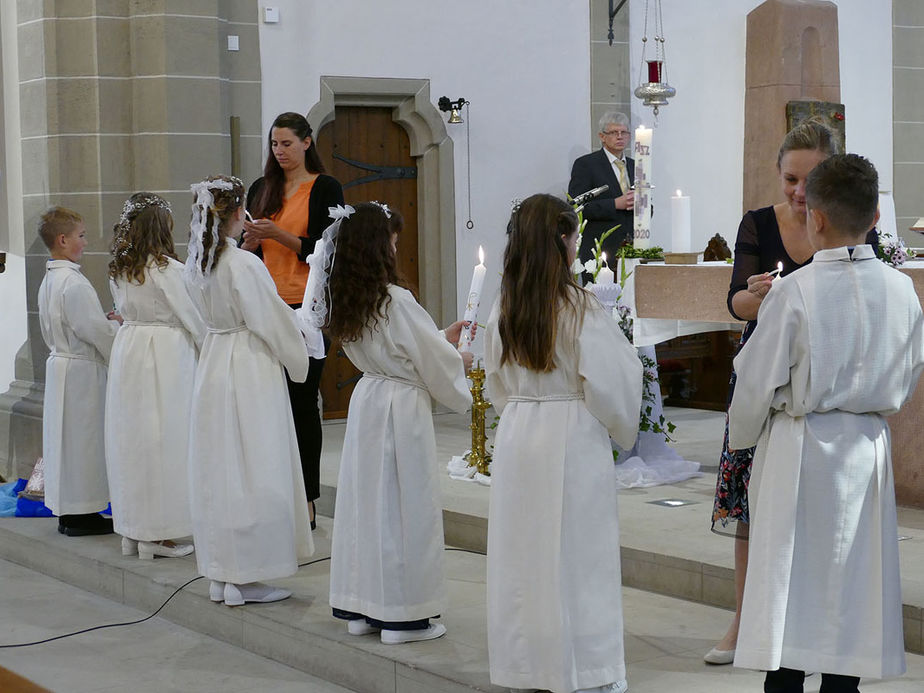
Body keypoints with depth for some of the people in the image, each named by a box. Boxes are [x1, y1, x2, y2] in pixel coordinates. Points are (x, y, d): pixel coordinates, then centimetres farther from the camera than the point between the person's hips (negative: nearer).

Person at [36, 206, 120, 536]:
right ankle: (80, 515, 6)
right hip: (81, 371, -9)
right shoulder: (73, 283, -21)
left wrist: (105, 321, 11)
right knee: (82, 436, -1)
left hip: (59, 361, 10)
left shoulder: (49, 280, 10)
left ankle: (67, 512, 21)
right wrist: (118, 324, 0)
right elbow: (95, 330, -21)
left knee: (66, 435, 14)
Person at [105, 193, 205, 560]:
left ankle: (131, 531, 19)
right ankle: (156, 534, 2)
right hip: (166, 353, -7)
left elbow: (124, 311, 13)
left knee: (130, 438, 11)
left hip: (127, 347, 7)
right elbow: (193, 319, -10)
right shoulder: (167, 269, -13)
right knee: (163, 439, -1)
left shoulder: (117, 270, 6)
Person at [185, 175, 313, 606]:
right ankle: (245, 579, 4)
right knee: (254, 470, 0)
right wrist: (298, 361, 3)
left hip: (213, 365, 8)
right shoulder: (245, 265, -18)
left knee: (217, 470, 12)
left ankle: (220, 576, 20)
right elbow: (273, 322, -13)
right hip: (251, 369, -8)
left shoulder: (197, 264, 4)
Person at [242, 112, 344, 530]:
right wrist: (251, 240, -7)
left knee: (302, 402, -4)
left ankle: (306, 502, 3)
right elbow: (246, 252, 14)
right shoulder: (261, 189, 15)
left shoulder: (325, 189, 0)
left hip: (305, 306, -5)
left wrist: (277, 233, -17)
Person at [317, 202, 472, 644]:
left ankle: (361, 608, 20)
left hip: (367, 400, 8)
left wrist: (442, 339, 21)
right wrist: (460, 362, 10)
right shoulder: (396, 300, -19)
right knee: (405, 506, 1)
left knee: (366, 499, 13)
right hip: (403, 408, -8)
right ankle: (403, 615, 7)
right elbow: (434, 360, -11)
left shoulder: (345, 301, 5)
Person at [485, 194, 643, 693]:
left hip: (516, 436, 6)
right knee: (575, 553, 2)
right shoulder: (578, 307, -14)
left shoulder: (504, 308, 4)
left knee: (522, 548, 11)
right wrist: (622, 429, 6)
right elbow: (608, 383, -11)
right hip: (573, 438, -5)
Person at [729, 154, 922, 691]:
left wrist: (742, 437, 8)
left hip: (799, 446, -4)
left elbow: (757, 383, -9)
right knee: (853, 573, 13)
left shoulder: (796, 291, -16)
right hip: (868, 447, 4)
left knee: (788, 572, 3)